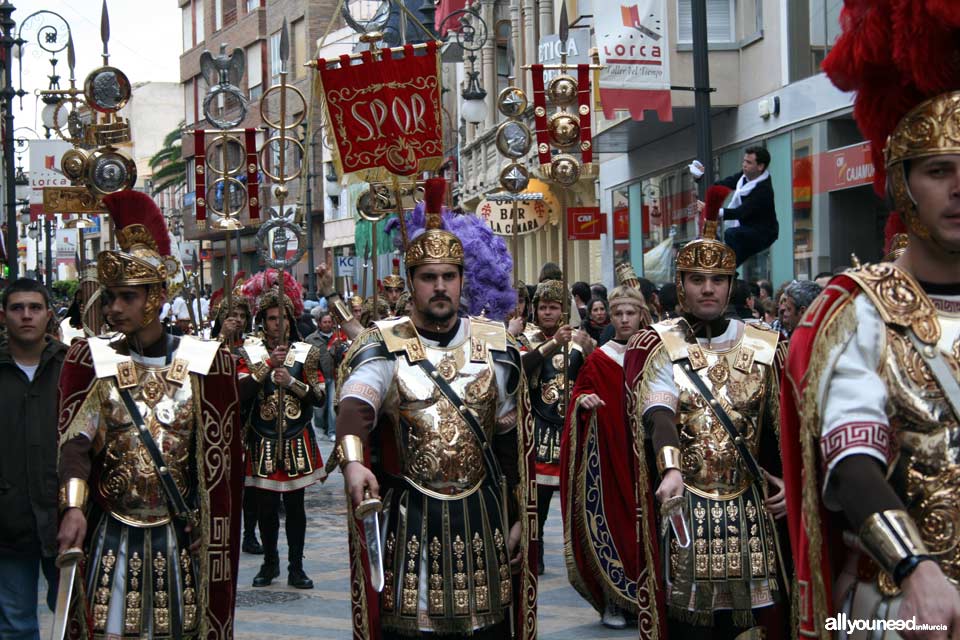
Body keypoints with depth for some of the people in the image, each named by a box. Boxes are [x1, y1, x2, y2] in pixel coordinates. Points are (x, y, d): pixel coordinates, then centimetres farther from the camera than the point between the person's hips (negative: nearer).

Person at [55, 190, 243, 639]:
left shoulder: (204, 362, 1)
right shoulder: (92, 361, 0)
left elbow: (218, 458, 4)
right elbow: (75, 441, -9)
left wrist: (208, 530, -1)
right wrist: (73, 508, -24)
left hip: (181, 539, 0)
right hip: (111, 539, 0)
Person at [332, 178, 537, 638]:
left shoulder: (497, 346, 5)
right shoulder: (383, 346, -4)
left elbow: (514, 441, 10)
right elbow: (355, 406, -24)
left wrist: (520, 519, 9)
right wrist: (352, 461, -44)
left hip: (483, 515, 2)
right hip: (406, 521, -2)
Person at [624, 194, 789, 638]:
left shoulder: (762, 347, 5)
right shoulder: (658, 346, -3)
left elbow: (778, 425, 11)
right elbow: (659, 414, -20)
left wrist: (787, 481, -1)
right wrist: (671, 471, -37)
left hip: (750, 506, 3)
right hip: (684, 503, -2)